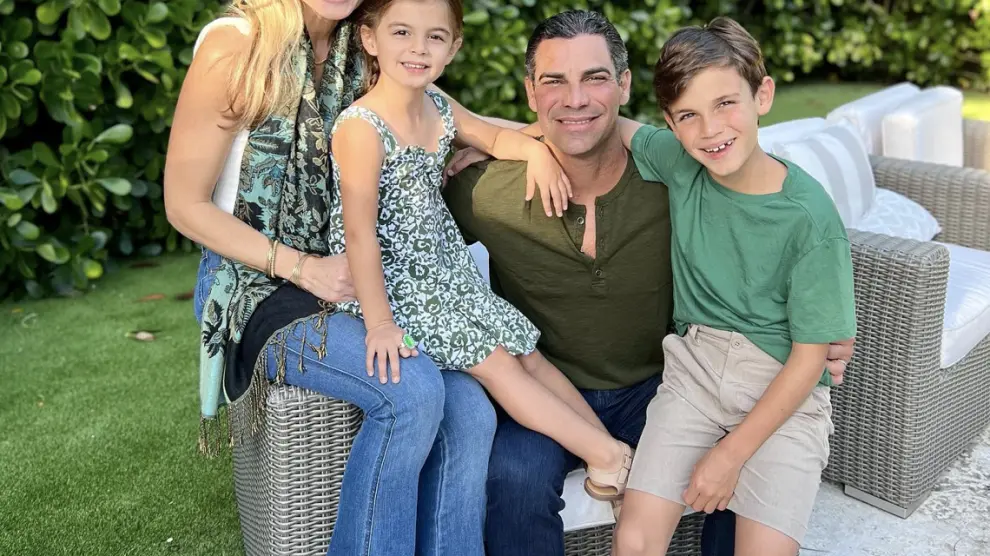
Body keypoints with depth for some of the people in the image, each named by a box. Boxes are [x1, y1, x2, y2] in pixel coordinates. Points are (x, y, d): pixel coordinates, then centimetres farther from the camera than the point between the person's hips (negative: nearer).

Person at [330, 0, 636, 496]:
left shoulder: (438, 110, 4)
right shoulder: (360, 128, -20)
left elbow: (491, 137, 23)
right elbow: (361, 233, -23)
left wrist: (535, 149, 2)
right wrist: (379, 322, -24)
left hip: (444, 266, 8)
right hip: (391, 284, -8)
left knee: (528, 351, 4)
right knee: (496, 362, -12)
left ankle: (608, 447, 10)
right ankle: (608, 458, -6)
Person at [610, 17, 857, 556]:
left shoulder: (810, 217, -16)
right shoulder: (678, 164, -6)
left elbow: (809, 357, -11)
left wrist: (731, 453, -13)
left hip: (783, 391, -2)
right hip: (694, 370, 3)